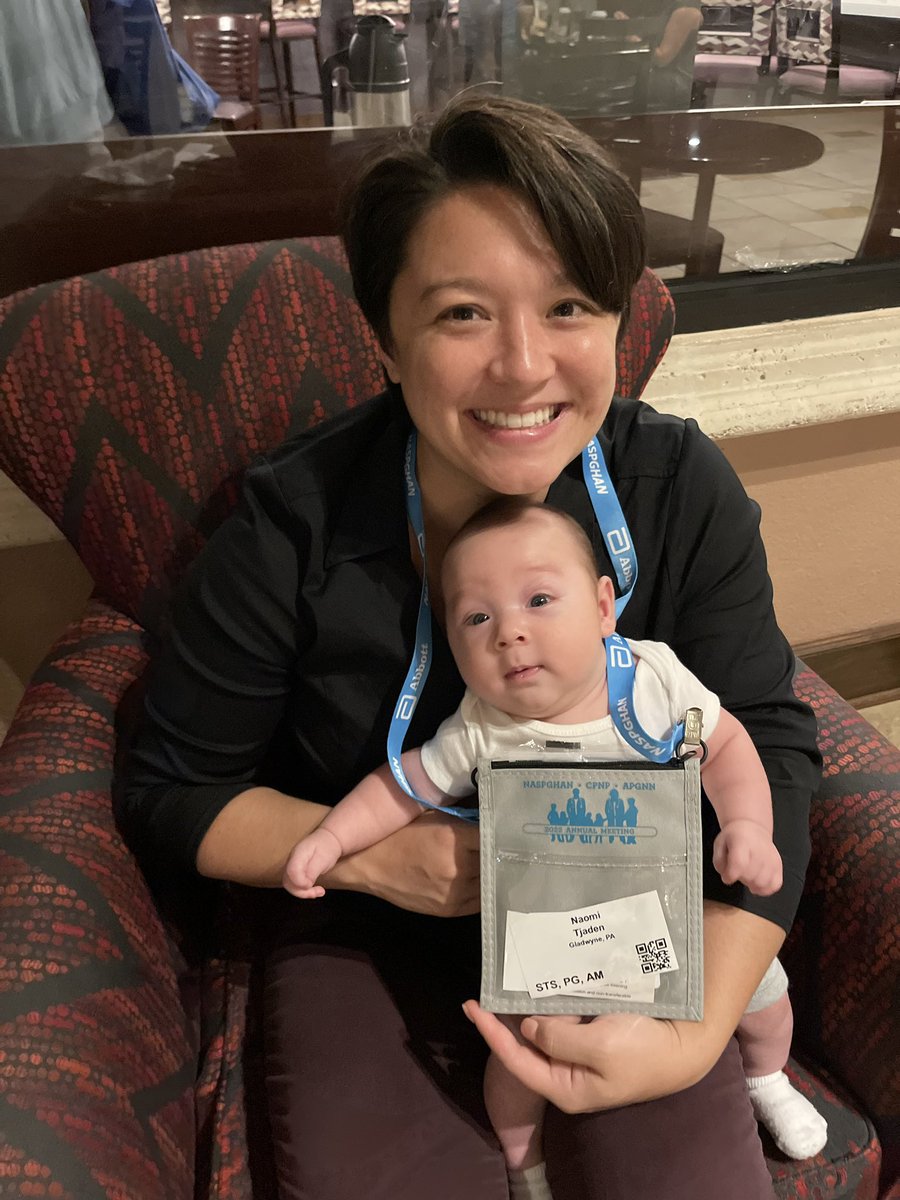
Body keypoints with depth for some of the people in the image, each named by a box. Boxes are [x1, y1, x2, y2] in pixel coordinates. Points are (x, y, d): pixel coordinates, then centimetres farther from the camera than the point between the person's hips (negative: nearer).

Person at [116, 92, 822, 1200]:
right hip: (369, 932, 0)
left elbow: (766, 750, -12)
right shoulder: (293, 526, -19)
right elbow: (169, 791, -7)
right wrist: (370, 852, -23)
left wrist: (698, 1031, -24)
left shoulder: (684, 492, -15)